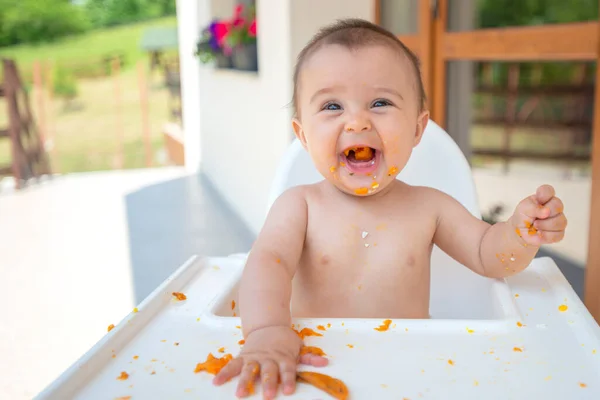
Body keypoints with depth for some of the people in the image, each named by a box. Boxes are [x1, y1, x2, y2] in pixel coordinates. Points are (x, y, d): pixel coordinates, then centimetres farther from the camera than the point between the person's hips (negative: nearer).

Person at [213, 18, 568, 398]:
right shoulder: (299, 205, -6)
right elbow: (267, 262, -20)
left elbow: (488, 256, 6)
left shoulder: (426, 206, 0)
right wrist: (268, 332, -40)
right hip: (316, 369, -2)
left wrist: (522, 232, -17)